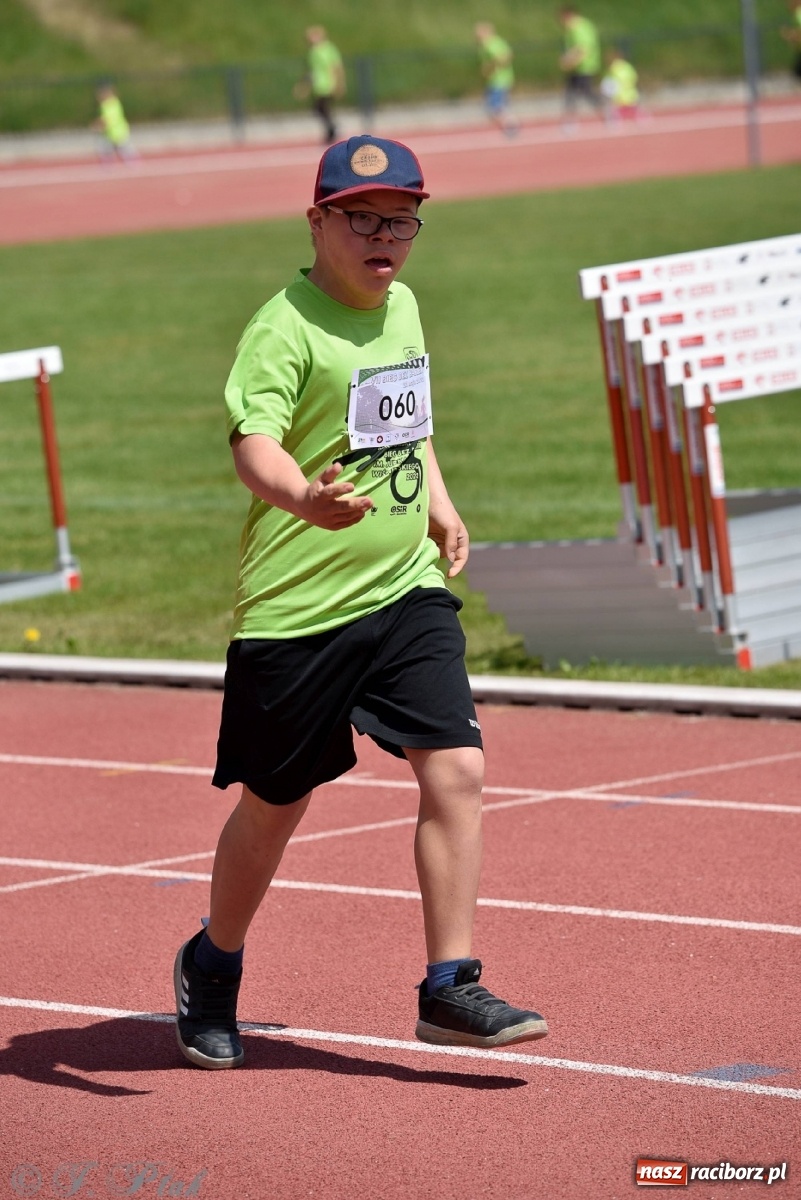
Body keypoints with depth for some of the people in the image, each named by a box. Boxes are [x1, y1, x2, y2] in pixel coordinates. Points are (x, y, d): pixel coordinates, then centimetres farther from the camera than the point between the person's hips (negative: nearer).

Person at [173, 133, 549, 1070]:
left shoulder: (403, 309, 8)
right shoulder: (284, 328, -16)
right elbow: (254, 440, -32)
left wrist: (436, 500, 18)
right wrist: (303, 498, -51)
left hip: (407, 590, 6)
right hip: (296, 607, -6)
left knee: (457, 770, -9)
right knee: (275, 805, 8)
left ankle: (449, 987, -1)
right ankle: (211, 967, 33)